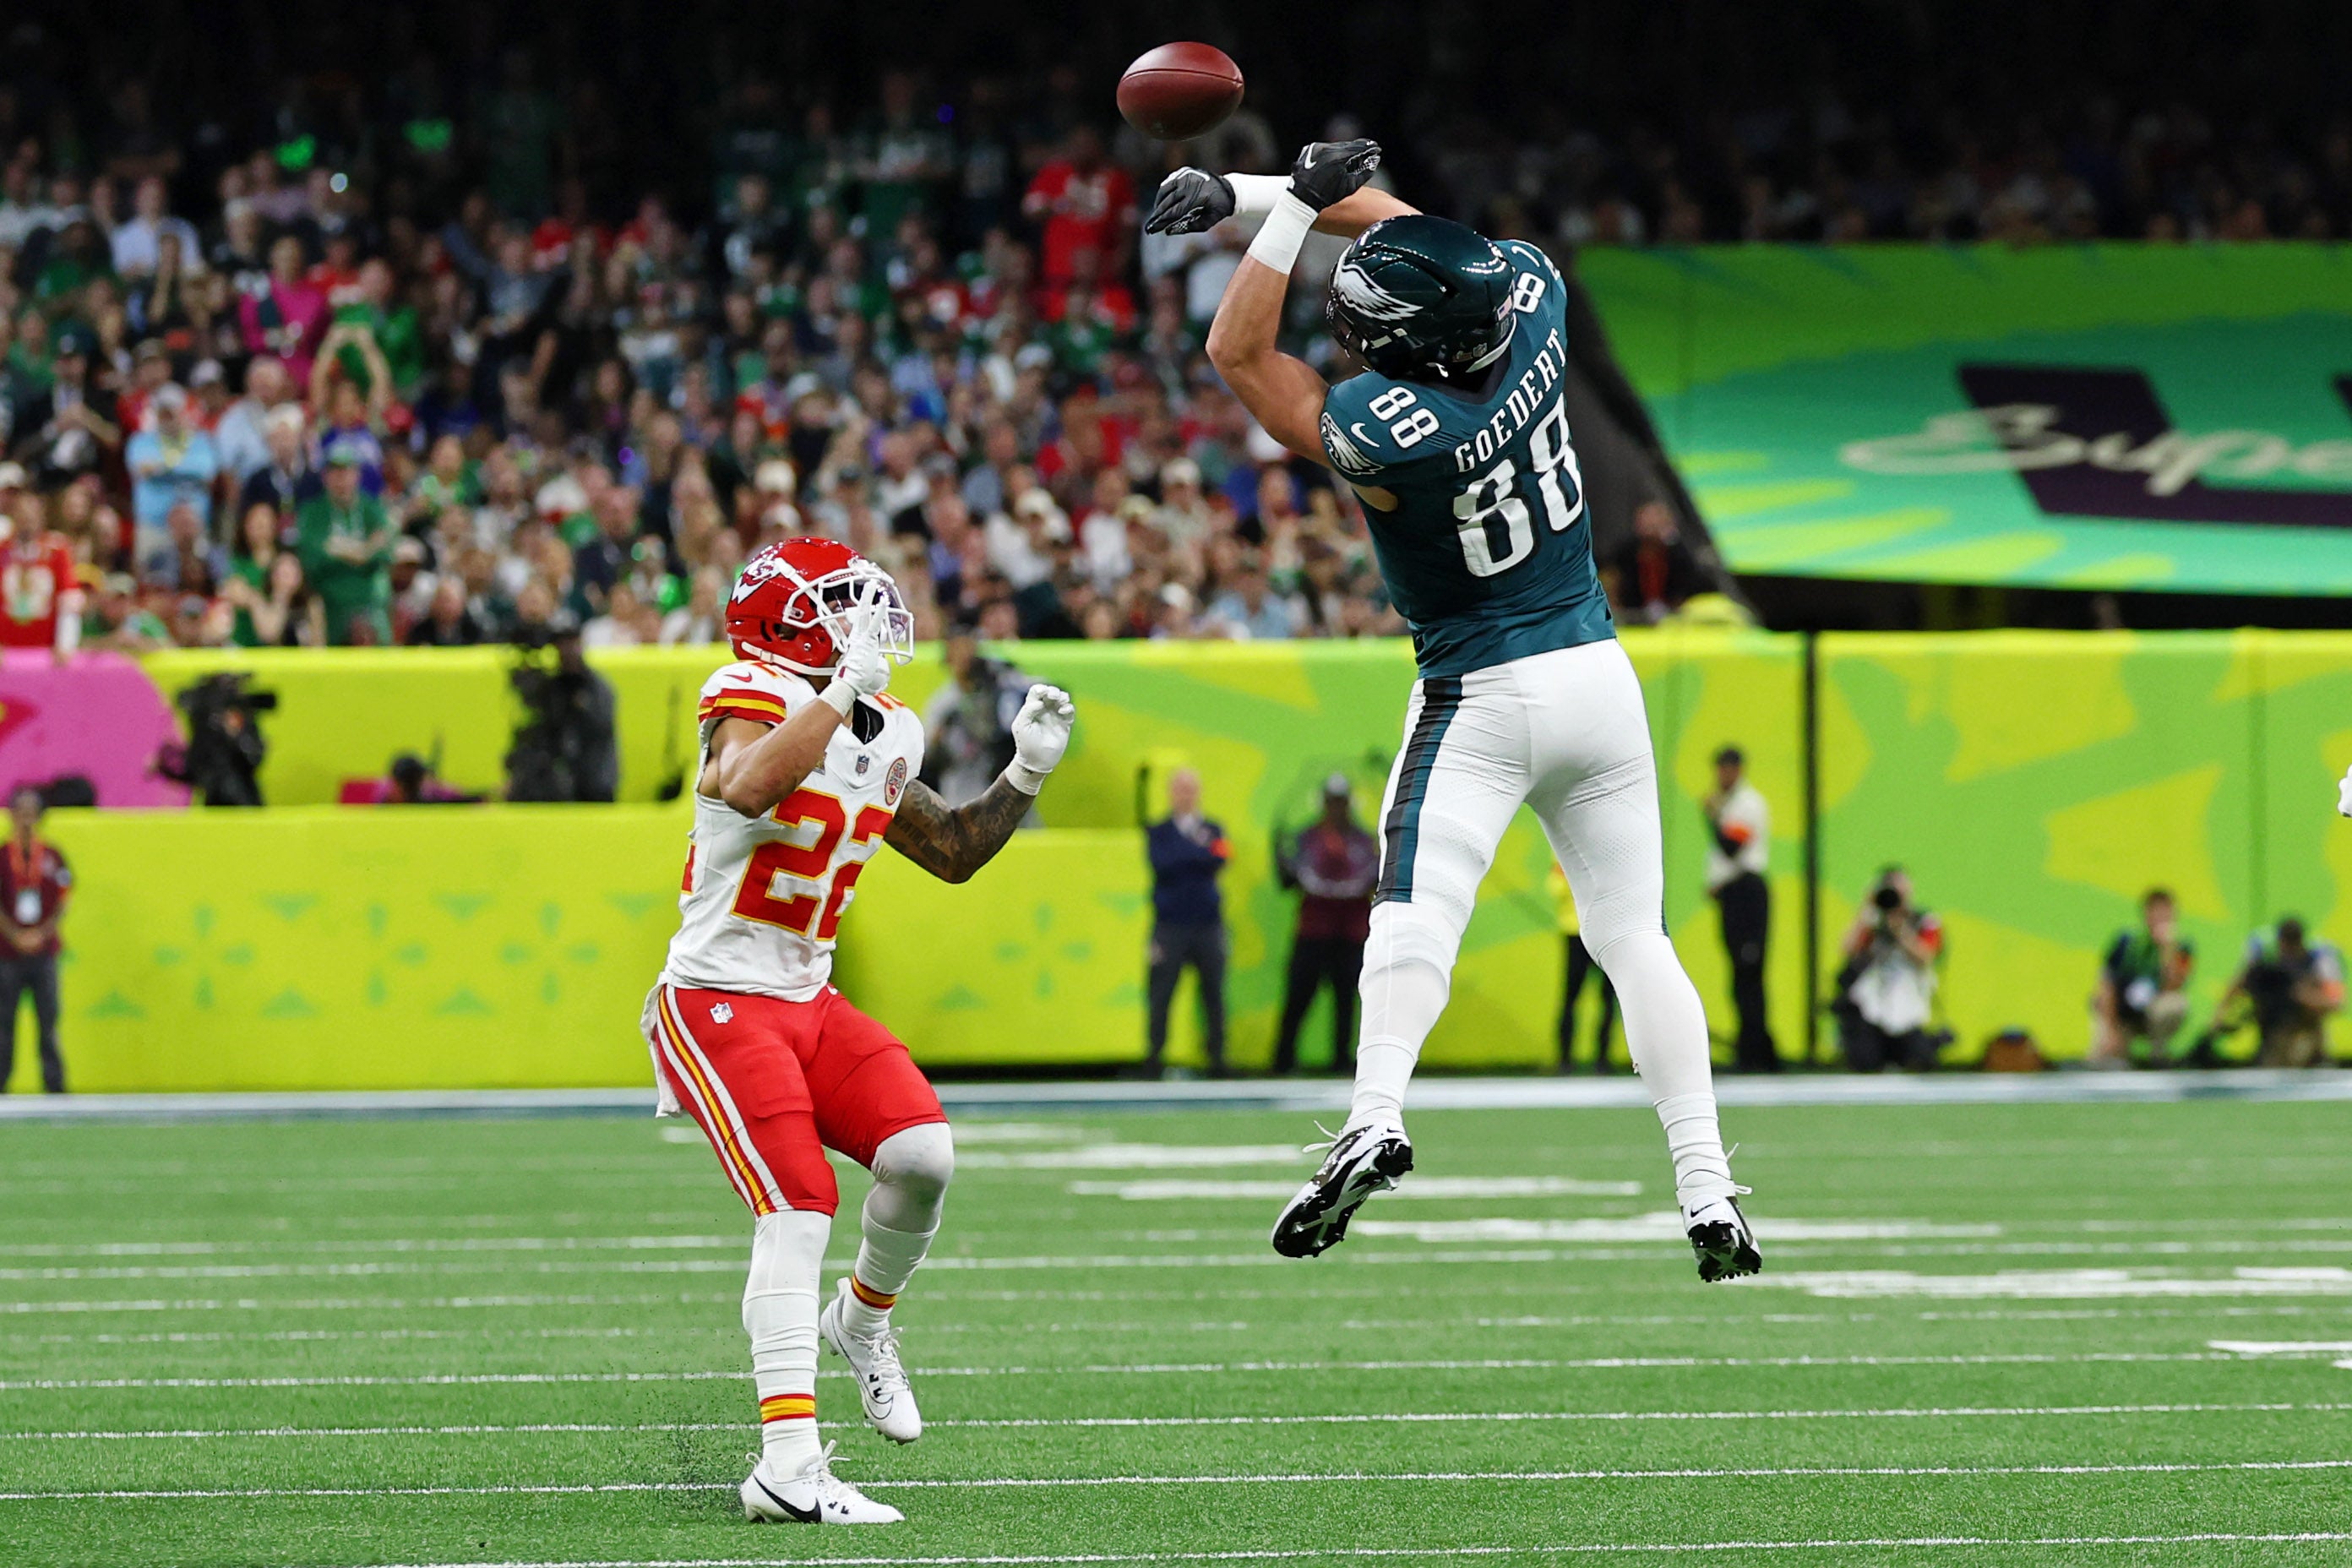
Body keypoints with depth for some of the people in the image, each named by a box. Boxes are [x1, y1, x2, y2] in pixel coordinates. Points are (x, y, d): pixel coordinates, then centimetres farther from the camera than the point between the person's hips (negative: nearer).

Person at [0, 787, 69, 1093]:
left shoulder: (53, 857, 6)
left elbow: (62, 905, 5)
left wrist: (42, 934, -8)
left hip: (45, 951, 1)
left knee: (48, 1022, 0)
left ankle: (55, 1085, 3)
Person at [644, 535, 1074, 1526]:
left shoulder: (882, 740, 10)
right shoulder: (757, 703, -14)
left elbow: (952, 853, 23)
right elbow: (750, 787, -37)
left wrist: (1024, 774, 9)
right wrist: (846, 689, -35)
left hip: (808, 1002, 7)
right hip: (715, 1005, -7)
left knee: (923, 1154, -13)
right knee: (797, 1208, -19)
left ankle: (863, 1322, 16)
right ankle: (788, 1463, -23)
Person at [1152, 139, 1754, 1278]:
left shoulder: (1390, 434, -25)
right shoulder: (1531, 307, -10)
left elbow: (1237, 352, -11)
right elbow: (1407, 225, 6)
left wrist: (1293, 208, -11)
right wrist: (1244, 192, 3)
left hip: (1484, 698, -6)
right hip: (1598, 673, 6)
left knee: (1417, 915, -11)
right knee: (1633, 936, 9)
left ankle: (1375, 1118, -36)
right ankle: (1707, 1190, 4)